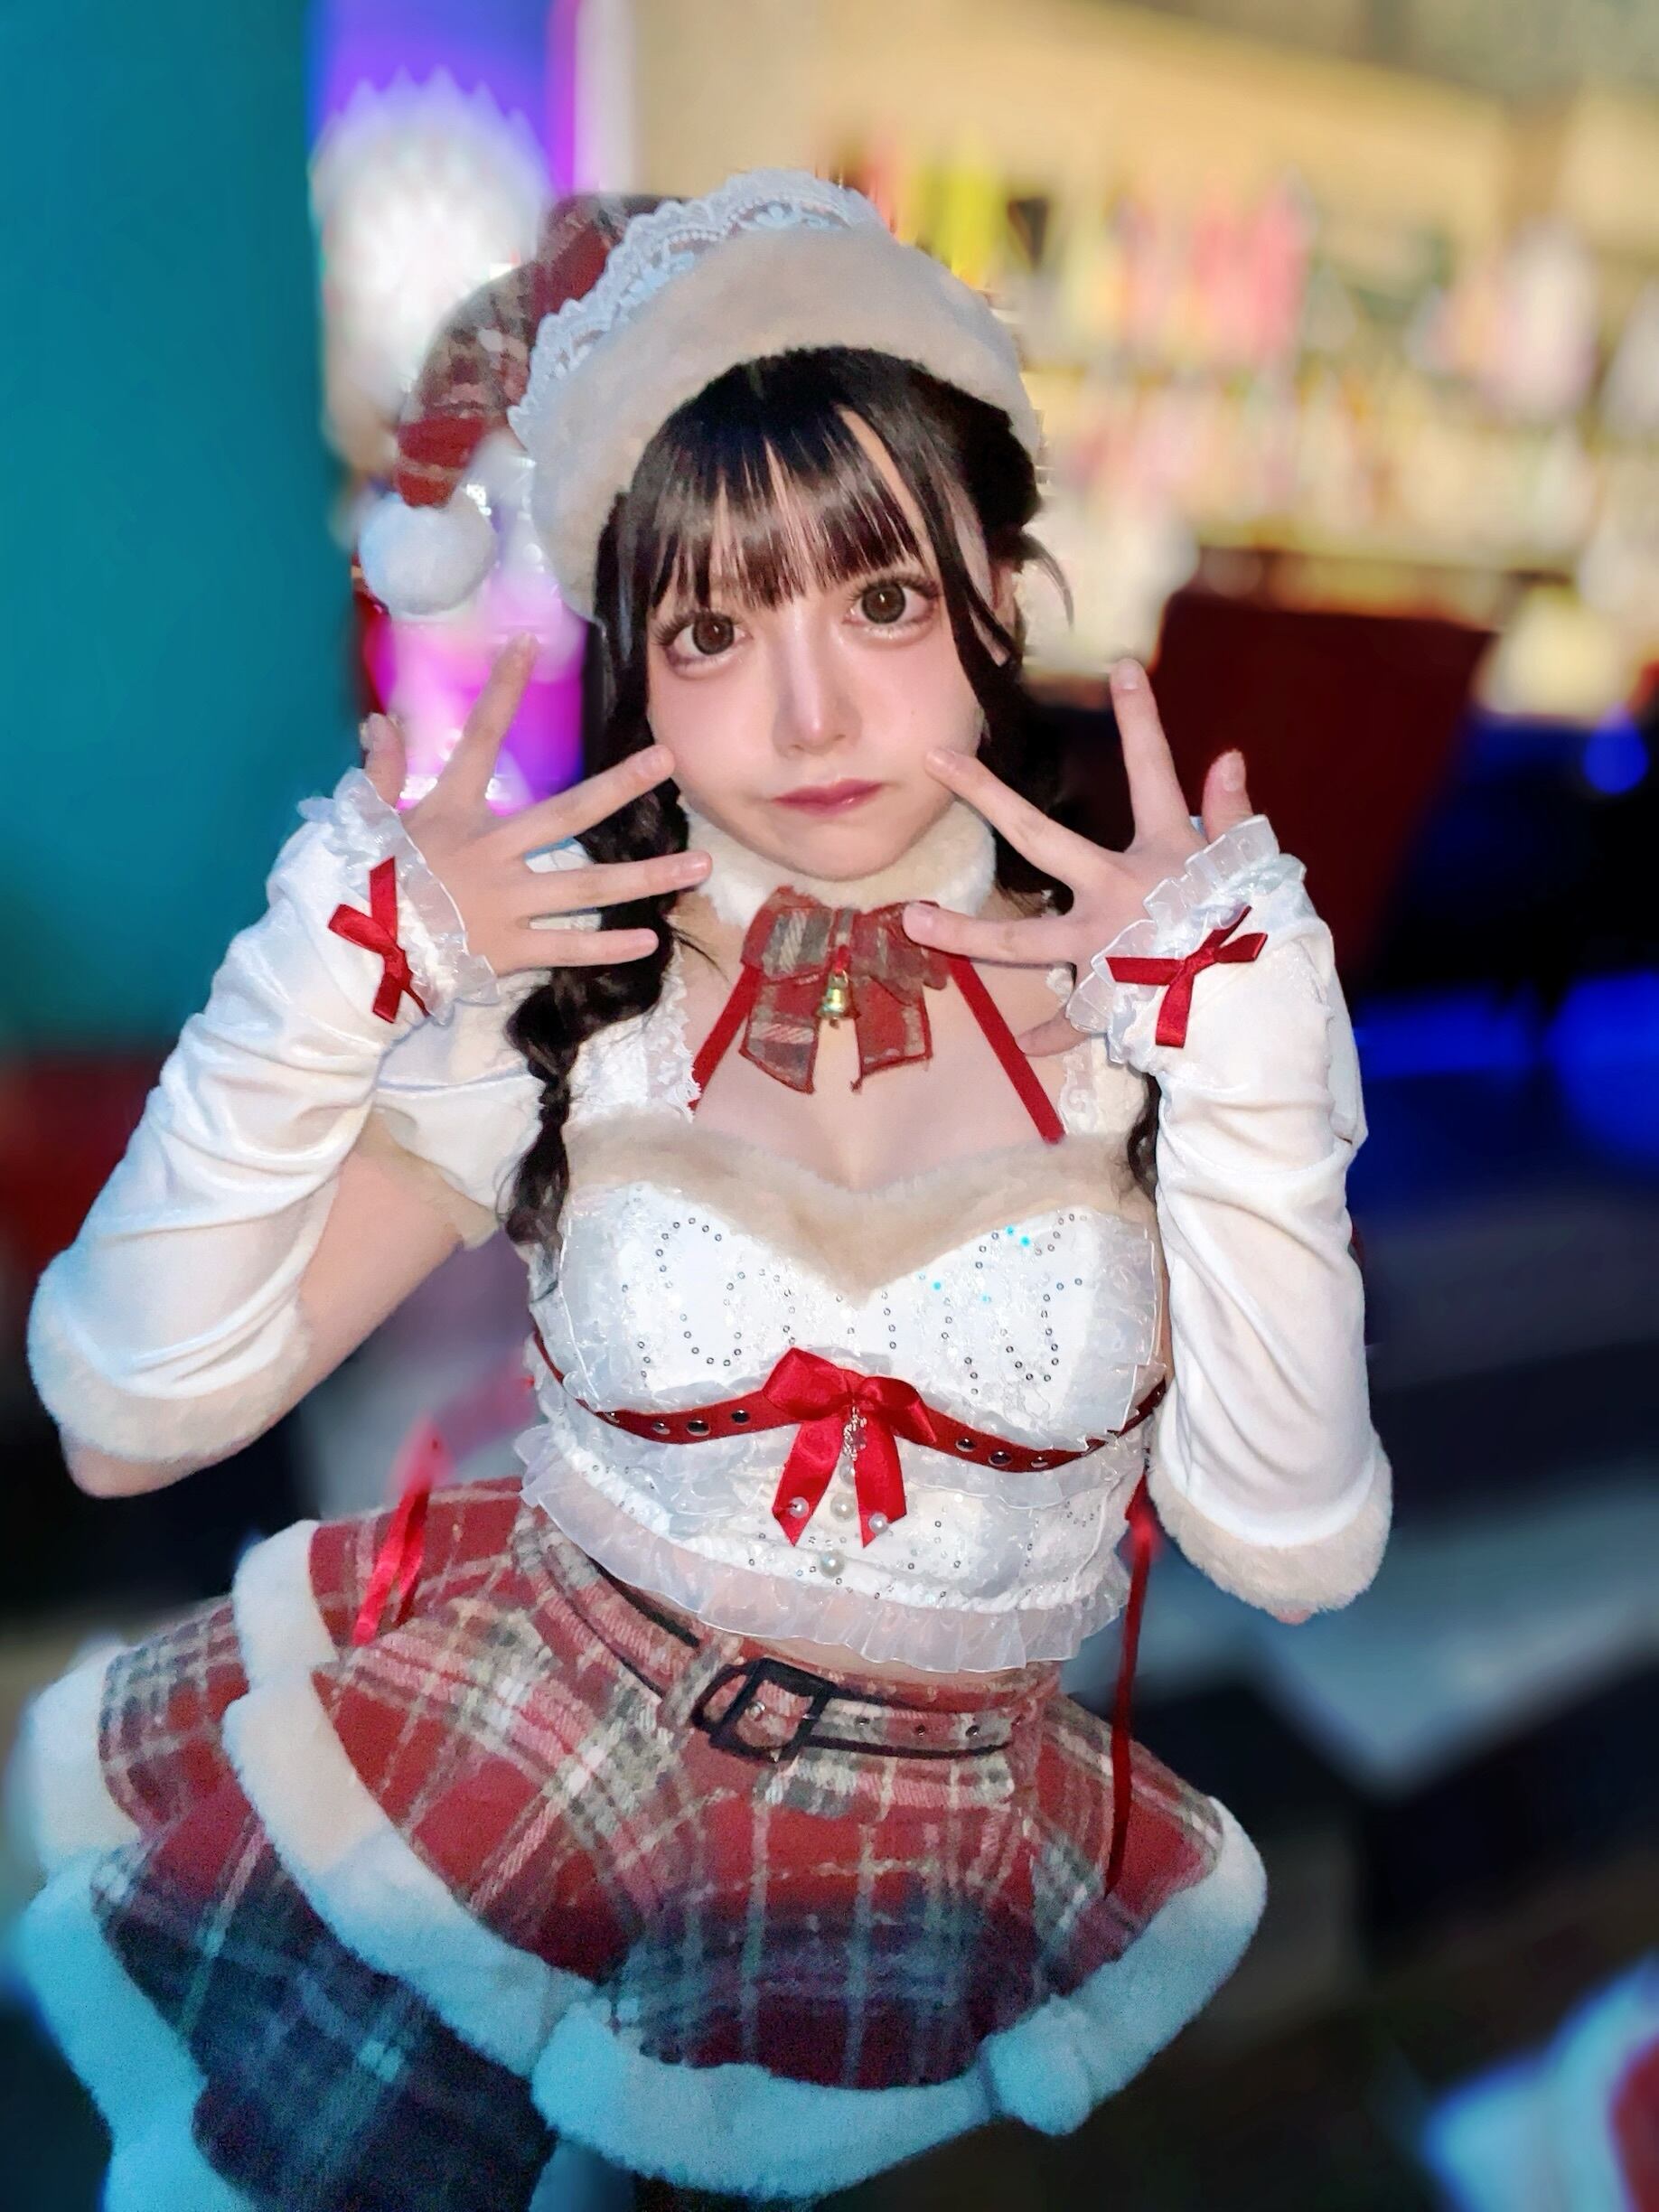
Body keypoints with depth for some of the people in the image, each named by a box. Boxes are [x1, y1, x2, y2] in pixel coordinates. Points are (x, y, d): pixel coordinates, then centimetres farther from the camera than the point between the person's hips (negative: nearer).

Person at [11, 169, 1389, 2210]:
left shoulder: (1154, 1003, -10)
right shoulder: (560, 998, -10)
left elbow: (1291, 1548, -15)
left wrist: (1241, 1050, -22)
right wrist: (324, 981, -21)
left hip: (931, 1897, 0)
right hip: (504, 1770, 1)